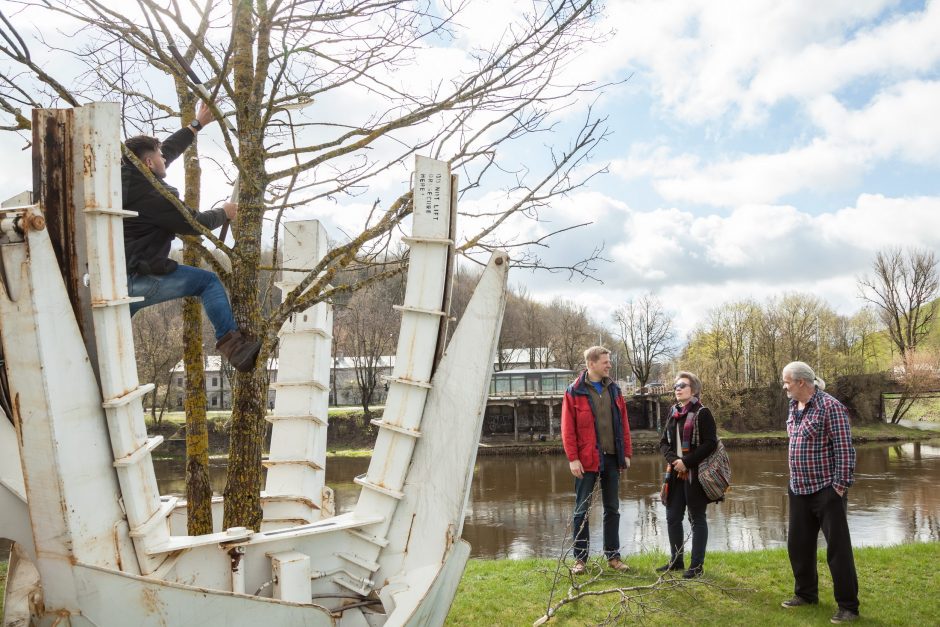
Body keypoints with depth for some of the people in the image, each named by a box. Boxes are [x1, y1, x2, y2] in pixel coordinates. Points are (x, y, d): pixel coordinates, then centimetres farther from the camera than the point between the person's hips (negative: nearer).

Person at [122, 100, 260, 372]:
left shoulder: (125, 176, 15)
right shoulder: (152, 194, -13)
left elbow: (169, 149, 25)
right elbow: (194, 223, -6)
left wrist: (197, 125, 33)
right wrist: (224, 213, 13)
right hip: (139, 280, -9)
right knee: (208, 281, 0)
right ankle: (231, 342, -5)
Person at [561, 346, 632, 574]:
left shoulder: (614, 389, 9)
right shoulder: (574, 392, -5)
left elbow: (623, 424, 11)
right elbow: (568, 429, -8)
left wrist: (626, 453, 5)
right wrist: (573, 458, -14)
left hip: (612, 458, 5)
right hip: (586, 460, -4)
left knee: (612, 509, 11)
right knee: (582, 510, 3)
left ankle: (613, 555, 22)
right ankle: (580, 558, 13)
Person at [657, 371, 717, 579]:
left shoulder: (702, 413, -9)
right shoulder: (673, 414, 11)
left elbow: (710, 443, -16)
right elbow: (664, 442, 11)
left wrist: (686, 462, -19)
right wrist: (673, 460, -8)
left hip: (695, 474, -7)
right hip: (676, 473, 7)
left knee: (697, 518, 3)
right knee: (672, 516, 11)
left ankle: (697, 565, 12)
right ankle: (676, 560, 25)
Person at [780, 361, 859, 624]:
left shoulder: (830, 406, -15)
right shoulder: (794, 407, 9)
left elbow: (844, 450, -17)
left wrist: (840, 487, -18)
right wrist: (795, 480, 16)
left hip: (826, 490, -8)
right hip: (799, 489, 8)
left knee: (838, 549, 0)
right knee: (798, 544, 16)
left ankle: (848, 606, 11)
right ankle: (806, 593, 32)